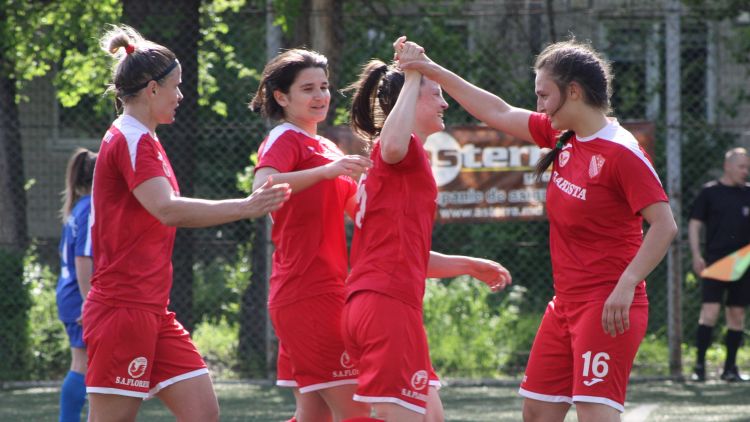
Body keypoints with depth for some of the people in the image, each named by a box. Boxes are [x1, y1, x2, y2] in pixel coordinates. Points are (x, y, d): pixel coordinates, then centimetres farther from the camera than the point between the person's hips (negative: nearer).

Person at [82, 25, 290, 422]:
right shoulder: (132, 140, -13)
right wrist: (244, 208, -28)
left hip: (153, 311, 10)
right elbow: (168, 209, -27)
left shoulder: (140, 140, 17)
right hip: (124, 310, -10)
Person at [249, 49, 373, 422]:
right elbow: (262, 187, -29)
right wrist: (327, 170, -40)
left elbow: (357, 206, 27)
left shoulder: (325, 147, 20)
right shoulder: (285, 140, -8)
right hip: (309, 294, -9)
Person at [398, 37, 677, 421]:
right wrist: (435, 72, 21)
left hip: (608, 308, -9)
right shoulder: (563, 137, 8)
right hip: (566, 303, 9)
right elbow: (499, 113, 20)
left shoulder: (621, 152, -16)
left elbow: (664, 225, -20)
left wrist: (626, 285, -28)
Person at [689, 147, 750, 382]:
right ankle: (699, 365, -9)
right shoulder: (710, 192, 2)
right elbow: (694, 224, 2)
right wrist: (696, 255, -8)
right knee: (710, 311, -13)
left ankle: (730, 368, 12)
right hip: (715, 262, -4)